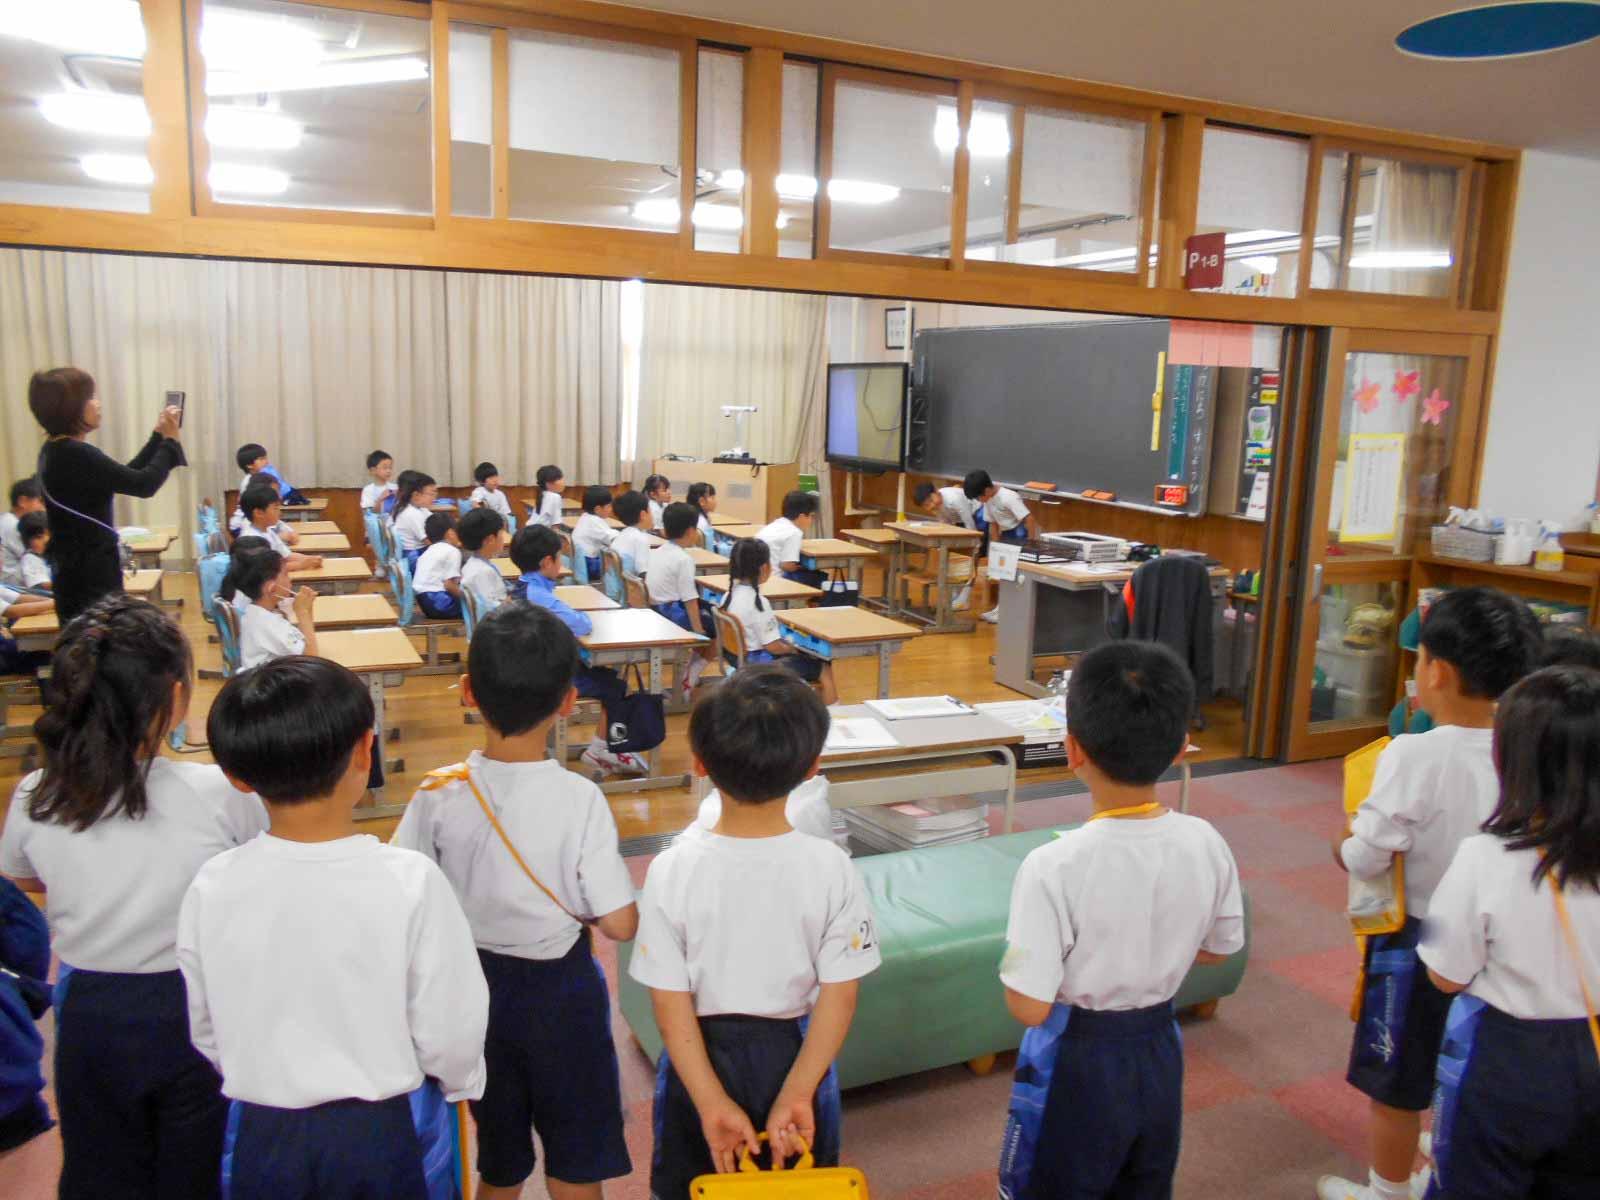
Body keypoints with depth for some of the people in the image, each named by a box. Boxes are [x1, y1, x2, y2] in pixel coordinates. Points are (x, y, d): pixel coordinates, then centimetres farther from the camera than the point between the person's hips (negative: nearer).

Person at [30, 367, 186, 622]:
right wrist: (170, 440, -7)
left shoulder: (57, 452, 10)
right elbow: (144, 484, -18)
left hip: (79, 574, 10)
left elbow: (126, 475, 16)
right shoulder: (75, 455, -21)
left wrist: (158, 436, 15)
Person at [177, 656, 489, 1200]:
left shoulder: (212, 887, -15)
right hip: (387, 1133, -2)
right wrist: (461, 1084, 7)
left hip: (262, 1135, 2)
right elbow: (450, 1028, -14)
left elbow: (204, 1030, -1)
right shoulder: (410, 880, -23)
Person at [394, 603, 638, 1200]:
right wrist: (572, 908, -1)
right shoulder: (579, 799, -23)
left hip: (473, 982, 3)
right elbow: (620, 924, -20)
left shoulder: (440, 793, -16)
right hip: (559, 989, -3)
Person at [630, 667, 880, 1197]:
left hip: (700, 1058, 0)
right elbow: (839, 997, -17)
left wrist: (712, 1103, -12)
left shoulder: (672, 871, -21)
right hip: (796, 1055, 1)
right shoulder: (832, 868, -20)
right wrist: (796, 1094, -13)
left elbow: (670, 1003, -17)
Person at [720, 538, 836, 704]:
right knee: (825, 669, -1)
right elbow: (772, 646, -23)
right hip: (760, 663, -9)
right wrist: (793, 649, -3)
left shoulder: (730, 595, 1)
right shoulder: (757, 602, -25)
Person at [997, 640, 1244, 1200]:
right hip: (1159, 1049, 4)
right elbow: (1218, 949, 3)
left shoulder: (1054, 866, -30)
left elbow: (1029, 1006, -24)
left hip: (1077, 1063, -4)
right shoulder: (1207, 844, -14)